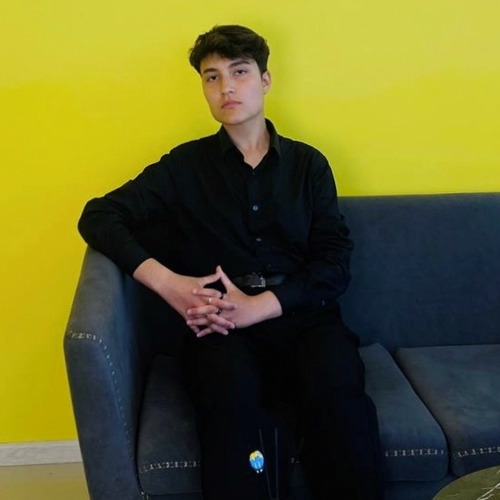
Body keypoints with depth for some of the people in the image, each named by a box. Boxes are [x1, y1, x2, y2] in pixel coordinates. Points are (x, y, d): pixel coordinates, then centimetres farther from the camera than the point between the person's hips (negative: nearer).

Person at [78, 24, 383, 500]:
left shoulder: (308, 164, 13)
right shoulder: (184, 166, 11)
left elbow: (335, 263, 5)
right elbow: (99, 216, 6)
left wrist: (257, 306, -12)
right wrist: (167, 283, -10)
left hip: (301, 317, 1)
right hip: (220, 328, -1)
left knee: (339, 394, -32)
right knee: (232, 398, -35)